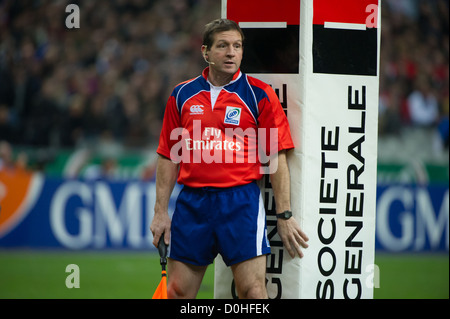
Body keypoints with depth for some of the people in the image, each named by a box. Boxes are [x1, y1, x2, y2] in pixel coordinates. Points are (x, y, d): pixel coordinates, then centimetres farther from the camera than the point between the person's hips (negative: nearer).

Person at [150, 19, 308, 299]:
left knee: (253, 290, -9)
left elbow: (277, 158, -1)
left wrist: (284, 215, -6)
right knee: (178, 291, 4)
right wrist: (161, 212, 7)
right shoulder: (182, 95, 9)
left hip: (241, 201, -3)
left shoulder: (259, 95, 1)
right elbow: (169, 158, 13)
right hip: (192, 201, 3)